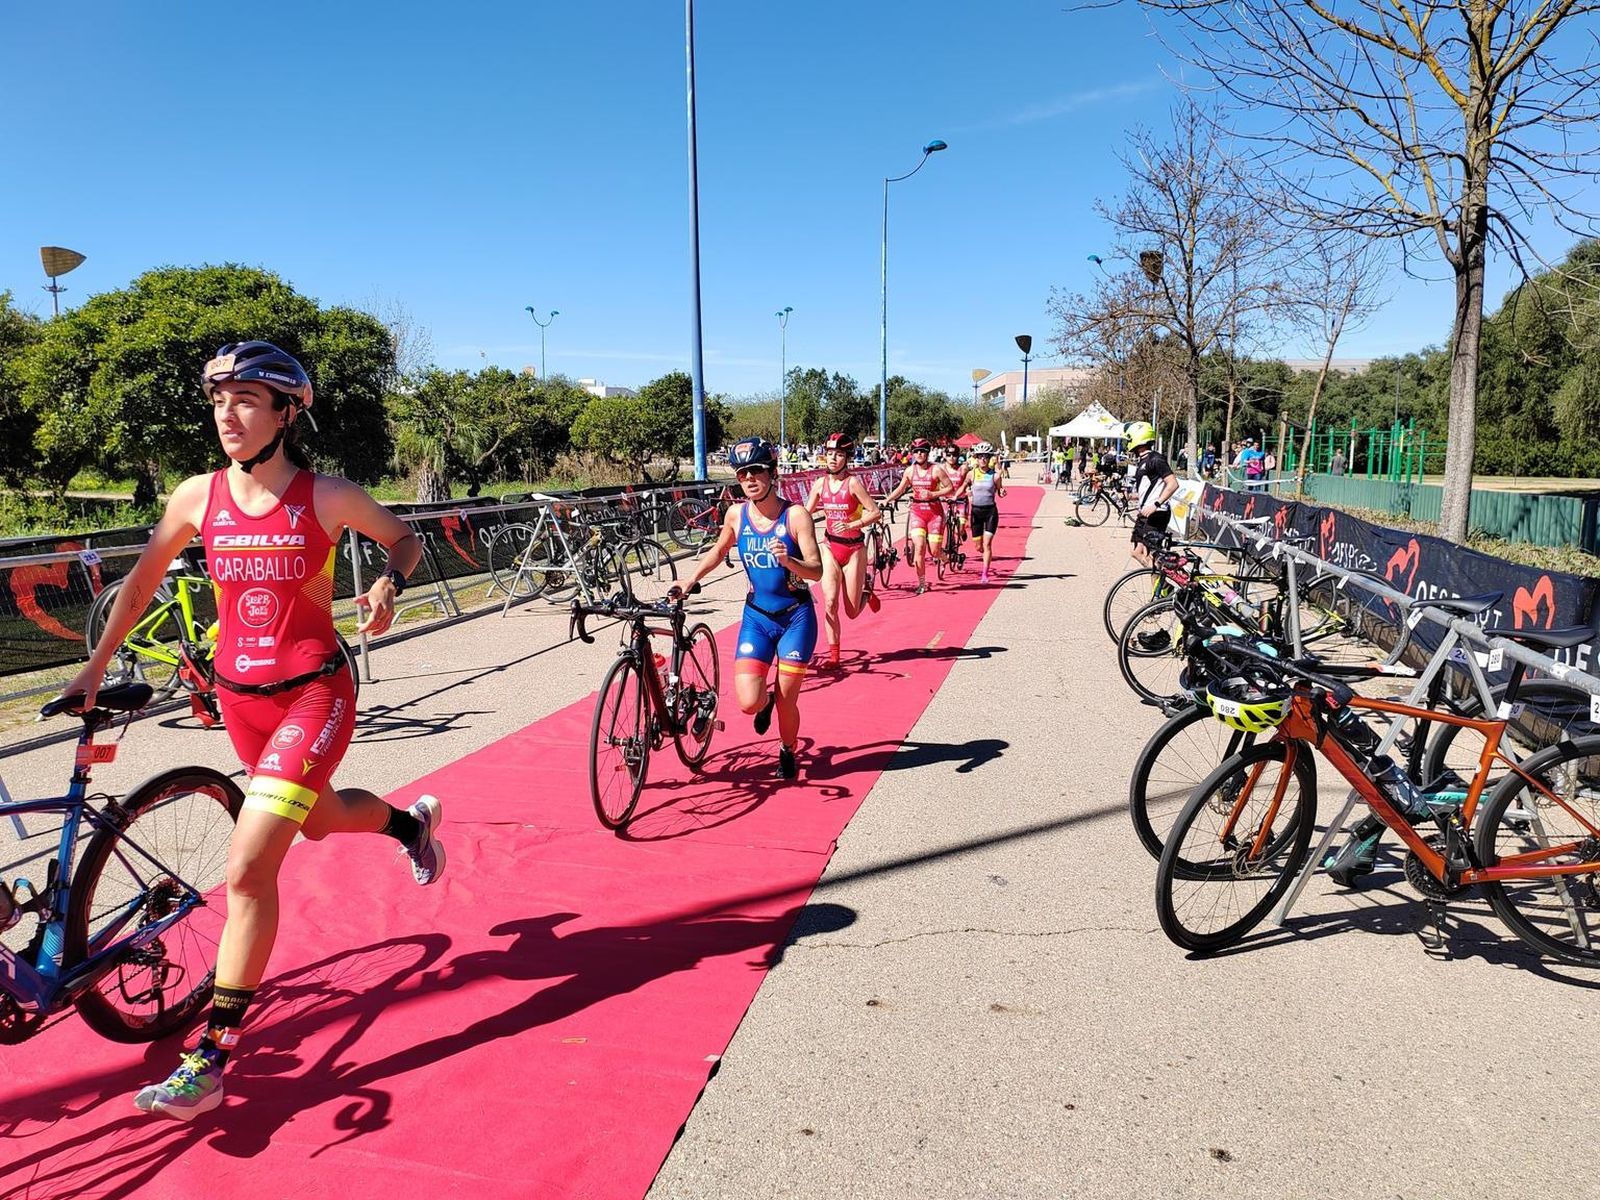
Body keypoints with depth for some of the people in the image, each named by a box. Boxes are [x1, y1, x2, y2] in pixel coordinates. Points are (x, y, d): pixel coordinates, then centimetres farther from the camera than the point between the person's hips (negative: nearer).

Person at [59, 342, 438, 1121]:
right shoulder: (198, 497, -2)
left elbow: (406, 539, 4)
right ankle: (412, 823, 59)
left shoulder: (327, 497, -12)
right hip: (239, 697, 5)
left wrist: (389, 586, -17)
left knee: (247, 868, -13)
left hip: (314, 693, -5)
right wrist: (96, 666, 15)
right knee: (318, 821, 26)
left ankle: (211, 1060, -1)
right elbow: (143, 580, 13)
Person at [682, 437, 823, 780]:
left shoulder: (795, 515, -14)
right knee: (748, 703, -11)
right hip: (757, 616, 3)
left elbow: (817, 571, -17)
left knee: (786, 702, 1)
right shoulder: (736, 514, -3)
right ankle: (766, 699, 28)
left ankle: (788, 752, 33)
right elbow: (719, 550, 17)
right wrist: (692, 577, 4)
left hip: (796, 616, -3)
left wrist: (788, 560, -36)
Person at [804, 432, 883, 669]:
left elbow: (875, 512, -15)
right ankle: (833, 655, 0)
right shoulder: (820, 484, 1)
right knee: (830, 603, -11)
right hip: (831, 548, 3)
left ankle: (866, 592, 39)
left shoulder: (853, 483, -13)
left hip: (854, 549, -3)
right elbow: (806, 514, 11)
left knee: (852, 612, 4)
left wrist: (850, 525, -26)